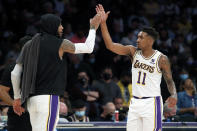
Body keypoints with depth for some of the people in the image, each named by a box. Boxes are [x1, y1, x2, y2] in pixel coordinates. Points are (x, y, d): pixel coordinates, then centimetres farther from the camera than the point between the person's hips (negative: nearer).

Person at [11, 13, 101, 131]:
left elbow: (15, 73, 11)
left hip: (31, 99, 7)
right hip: (48, 98, -7)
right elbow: (88, 48, 7)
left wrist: (17, 97, 20)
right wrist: (93, 28, 22)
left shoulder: (28, 46, 13)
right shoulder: (60, 44, -4)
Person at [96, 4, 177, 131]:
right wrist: (103, 23, -12)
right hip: (135, 102, 5)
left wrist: (174, 95, -20)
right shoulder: (133, 52, 3)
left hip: (151, 103, -5)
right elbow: (110, 45, -5)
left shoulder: (161, 59, -8)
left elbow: (169, 80, 0)